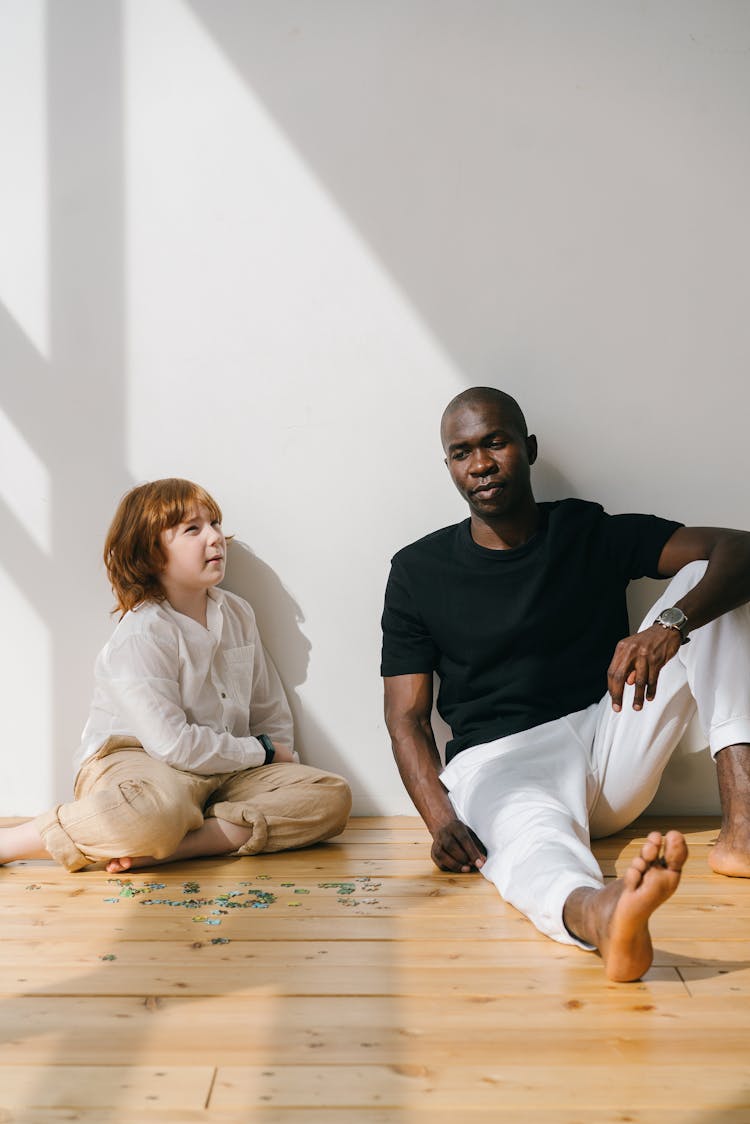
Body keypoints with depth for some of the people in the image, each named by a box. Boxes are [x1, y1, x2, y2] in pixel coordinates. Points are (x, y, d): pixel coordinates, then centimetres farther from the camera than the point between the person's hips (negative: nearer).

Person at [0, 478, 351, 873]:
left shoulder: (237, 613, 9)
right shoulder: (141, 635, -13)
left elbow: (271, 710, 18)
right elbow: (172, 744, -19)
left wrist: (282, 763, 1)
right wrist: (262, 751, -8)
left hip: (227, 770, 8)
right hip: (134, 761, -7)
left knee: (332, 796, -13)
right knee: (153, 815, -43)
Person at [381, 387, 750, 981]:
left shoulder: (594, 534, 7)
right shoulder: (418, 571, 5)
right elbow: (407, 717, 0)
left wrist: (670, 625, -28)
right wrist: (440, 817, -20)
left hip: (610, 743, 3)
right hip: (500, 760, -2)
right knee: (534, 840, -39)